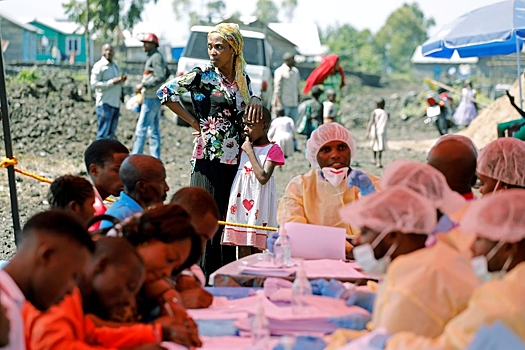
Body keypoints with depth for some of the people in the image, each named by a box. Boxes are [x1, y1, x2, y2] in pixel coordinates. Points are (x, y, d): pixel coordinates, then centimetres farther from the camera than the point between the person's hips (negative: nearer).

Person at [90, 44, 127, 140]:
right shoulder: (99, 66, -7)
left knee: (111, 133, 12)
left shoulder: (115, 66, 18)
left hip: (116, 103, 8)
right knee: (104, 134, -8)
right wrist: (112, 82, -19)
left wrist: (122, 80, 4)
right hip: (105, 104, -8)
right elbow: (94, 84, -15)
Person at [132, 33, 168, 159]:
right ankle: (155, 158, 13)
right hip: (155, 97, 11)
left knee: (141, 128, -10)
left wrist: (143, 85, -19)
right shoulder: (156, 57, 17)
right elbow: (167, 73, 28)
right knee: (154, 130, 11)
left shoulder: (156, 57, -13)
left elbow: (160, 77, -23)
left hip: (151, 98, -11)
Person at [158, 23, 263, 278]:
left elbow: (250, 96, 28)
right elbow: (165, 92, -6)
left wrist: (256, 102, 2)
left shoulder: (242, 78, 9)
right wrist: (194, 123, -6)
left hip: (236, 161, 5)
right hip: (209, 159, -5)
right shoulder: (203, 75, -6)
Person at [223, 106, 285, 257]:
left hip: (259, 199, -4)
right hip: (242, 198, 5)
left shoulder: (273, 150, -5)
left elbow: (263, 177, -19)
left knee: (256, 247, 0)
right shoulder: (245, 145, 12)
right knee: (243, 245, 1)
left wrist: (250, 152, -14)